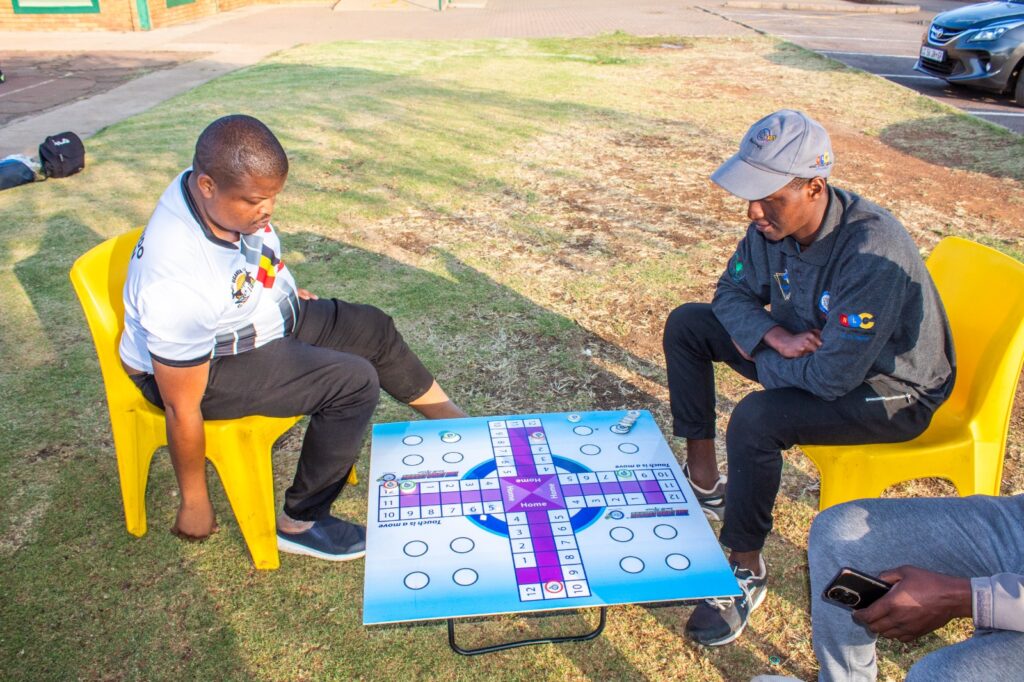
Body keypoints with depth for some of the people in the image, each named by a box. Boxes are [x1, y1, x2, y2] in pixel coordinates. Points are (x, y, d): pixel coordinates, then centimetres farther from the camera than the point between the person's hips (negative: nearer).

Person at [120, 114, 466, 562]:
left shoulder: (229, 191, -16)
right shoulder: (178, 282, -38)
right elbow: (182, 409, -29)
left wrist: (288, 292, 17)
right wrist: (194, 504, -18)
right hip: (205, 364, -8)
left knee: (373, 330, 11)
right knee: (355, 382, -21)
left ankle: (455, 422, 33)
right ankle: (299, 523, -3)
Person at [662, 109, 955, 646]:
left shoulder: (872, 254, -36)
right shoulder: (774, 223, -13)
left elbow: (832, 376, -35)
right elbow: (732, 294, 1)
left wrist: (754, 352, -18)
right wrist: (775, 336, -20)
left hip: (891, 392, -8)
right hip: (813, 347, 8)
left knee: (756, 419, -34)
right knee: (688, 324, 0)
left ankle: (745, 570, -10)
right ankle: (703, 482, 6)